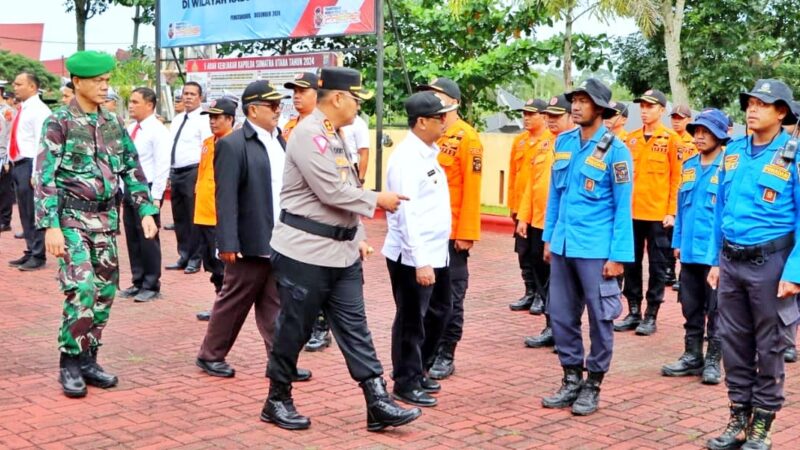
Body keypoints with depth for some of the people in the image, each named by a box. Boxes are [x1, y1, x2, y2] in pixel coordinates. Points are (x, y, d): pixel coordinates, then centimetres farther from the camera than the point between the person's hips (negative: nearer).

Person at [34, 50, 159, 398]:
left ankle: (88, 359, 19)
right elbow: (45, 177, -11)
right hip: (71, 218, -6)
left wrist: (146, 210, 3)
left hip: (106, 219, 6)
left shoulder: (113, 123, 9)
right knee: (82, 290, -14)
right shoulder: (59, 122, -7)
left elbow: (132, 169, 13)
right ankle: (70, 364, 1)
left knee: (105, 291, 6)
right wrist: (51, 225, -18)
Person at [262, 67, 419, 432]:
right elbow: (332, 192, -22)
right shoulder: (309, 134, -17)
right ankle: (277, 401, 20)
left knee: (354, 327, 6)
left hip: (341, 251, 9)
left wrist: (356, 236, 14)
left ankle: (378, 404, 7)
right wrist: (377, 200, -10)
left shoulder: (333, 136, 15)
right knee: (294, 329, 4)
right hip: (305, 251, -9)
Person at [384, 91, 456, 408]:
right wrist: (420, 261, -25)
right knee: (411, 320, 3)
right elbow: (407, 214, -23)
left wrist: (431, 256, 12)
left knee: (439, 311, 19)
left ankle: (419, 371, 34)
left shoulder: (429, 153, 10)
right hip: (412, 257, -9)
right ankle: (406, 383, 16)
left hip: (436, 252, 9)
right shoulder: (406, 158, -18)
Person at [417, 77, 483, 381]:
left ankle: (445, 356, 13)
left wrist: (467, 233, -17)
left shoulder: (467, 138, -9)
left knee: (450, 296, 4)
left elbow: (472, 189, -13)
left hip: (452, 233, -6)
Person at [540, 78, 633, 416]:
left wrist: (618, 255, -12)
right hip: (563, 245, 5)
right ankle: (571, 380, 25)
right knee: (561, 315, 10)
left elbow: (623, 207, -9)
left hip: (596, 248, -5)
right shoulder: (563, 142, 7)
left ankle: (592, 385, 18)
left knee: (600, 318, 5)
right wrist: (548, 237, 13)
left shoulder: (614, 149, -9)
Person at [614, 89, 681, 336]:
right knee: (631, 263, 10)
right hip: (632, 212, 5)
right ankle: (634, 312, 20)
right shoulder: (631, 138, 9)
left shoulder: (671, 139, -4)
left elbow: (677, 178, -5)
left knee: (657, 265, 4)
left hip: (658, 214, -4)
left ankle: (651, 316, 12)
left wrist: (672, 212, -10)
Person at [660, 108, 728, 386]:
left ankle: (712, 361, 15)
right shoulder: (689, 166, 10)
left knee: (715, 311, 4)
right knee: (691, 309, 14)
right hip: (689, 251, 6)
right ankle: (692, 357, 24)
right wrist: (677, 241, 13)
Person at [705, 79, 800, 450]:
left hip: (770, 262, -5)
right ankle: (738, 419, 24)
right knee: (733, 342, 11)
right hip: (731, 261, 5)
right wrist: (716, 260, 11)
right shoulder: (733, 151, 6)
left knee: (769, 346, 6)